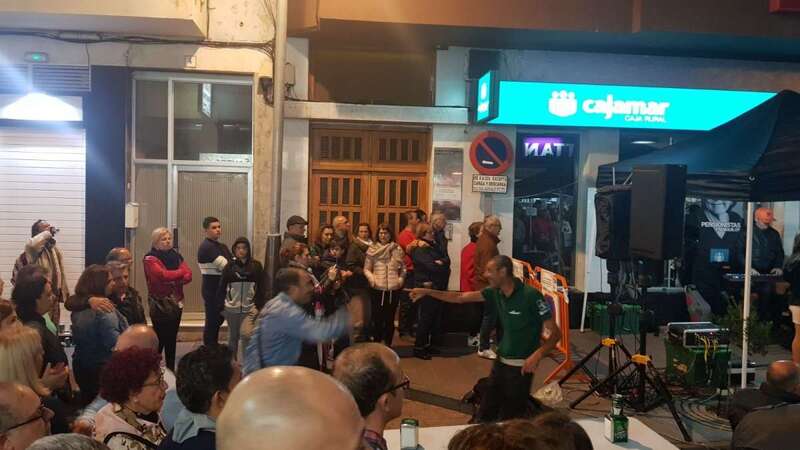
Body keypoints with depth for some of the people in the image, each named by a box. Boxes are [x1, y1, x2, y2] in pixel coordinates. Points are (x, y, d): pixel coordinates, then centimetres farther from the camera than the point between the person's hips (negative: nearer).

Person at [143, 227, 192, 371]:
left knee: (172, 338, 12)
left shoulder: (176, 255, 11)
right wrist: (181, 272, -8)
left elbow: (188, 275, 0)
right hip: (159, 304, -6)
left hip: (176, 302, 6)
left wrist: (173, 279, -16)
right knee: (160, 338, -6)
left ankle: (171, 370, 20)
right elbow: (163, 275, -22)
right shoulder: (150, 258, -6)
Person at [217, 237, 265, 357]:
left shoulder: (256, 266, 0)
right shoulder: (230, 266, 2)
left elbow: (261, 288, 1)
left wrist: (260, 305, -4)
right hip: (231, 308, 1)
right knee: (233, 336, 12)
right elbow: (222, 287, 4)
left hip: (250, 308, -1)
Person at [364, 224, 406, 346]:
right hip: (378, 289, -1)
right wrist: (372, 279, -13)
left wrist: (401, 279, -2)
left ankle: (388, 344, 20)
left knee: (390, 318, 9)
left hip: (394, 289, 2)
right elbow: (366, 269, 3)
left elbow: (403, 268, 13)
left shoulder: (397, 249, 5)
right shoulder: (373, 249, 0)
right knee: (377, 318, 2)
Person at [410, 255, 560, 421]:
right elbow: (460, 297, 6)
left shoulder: (530, 295, -19)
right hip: (501, 362, 7)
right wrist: (427, 292, 2)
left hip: (521, 366, -7)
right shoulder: (496, 292, 1)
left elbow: (555, 333, -17)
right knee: (485, 414, 14)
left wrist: (538, 354, -32)